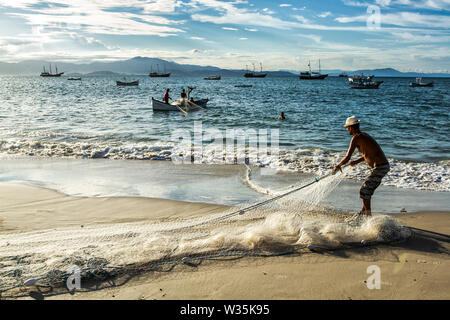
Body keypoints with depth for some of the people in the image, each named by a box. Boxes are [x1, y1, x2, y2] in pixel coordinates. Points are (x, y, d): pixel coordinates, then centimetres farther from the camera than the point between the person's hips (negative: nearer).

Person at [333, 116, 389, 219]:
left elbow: (347, 158, -15)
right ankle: (363, 211, 34)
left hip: (379, 167, -9)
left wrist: (338, 166, 0)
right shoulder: (364, 136, 17)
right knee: (368, 189, 21)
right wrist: (357, 161, 25)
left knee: (365, 190, -2)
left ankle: (368, 216, 3)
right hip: (385, 165, 9)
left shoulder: (356, 138, -12)